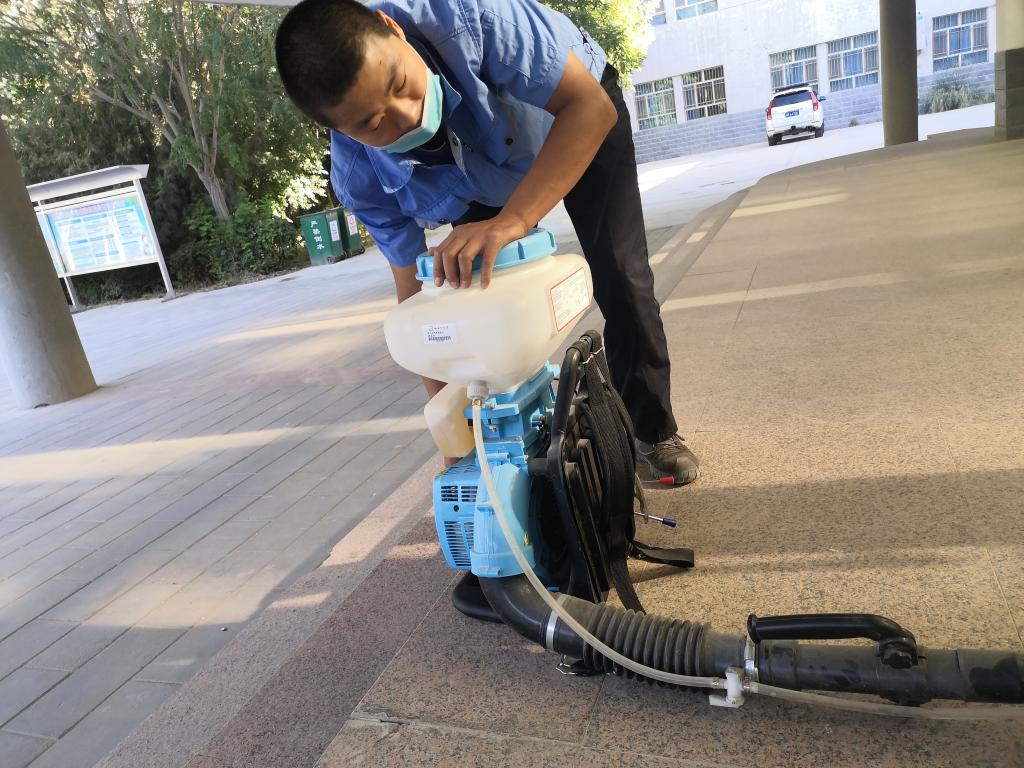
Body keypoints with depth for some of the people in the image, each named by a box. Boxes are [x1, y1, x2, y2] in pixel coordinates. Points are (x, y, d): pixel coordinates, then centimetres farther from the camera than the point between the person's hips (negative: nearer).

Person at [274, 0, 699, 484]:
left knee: (620, 280, -10)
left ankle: (653, 431, 8)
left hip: (582, 125, -2)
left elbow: (592, 106, -41)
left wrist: (512, 219, -56)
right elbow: (417, 291, -22)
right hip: (488, 181, 2)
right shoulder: (361, 179, -31)